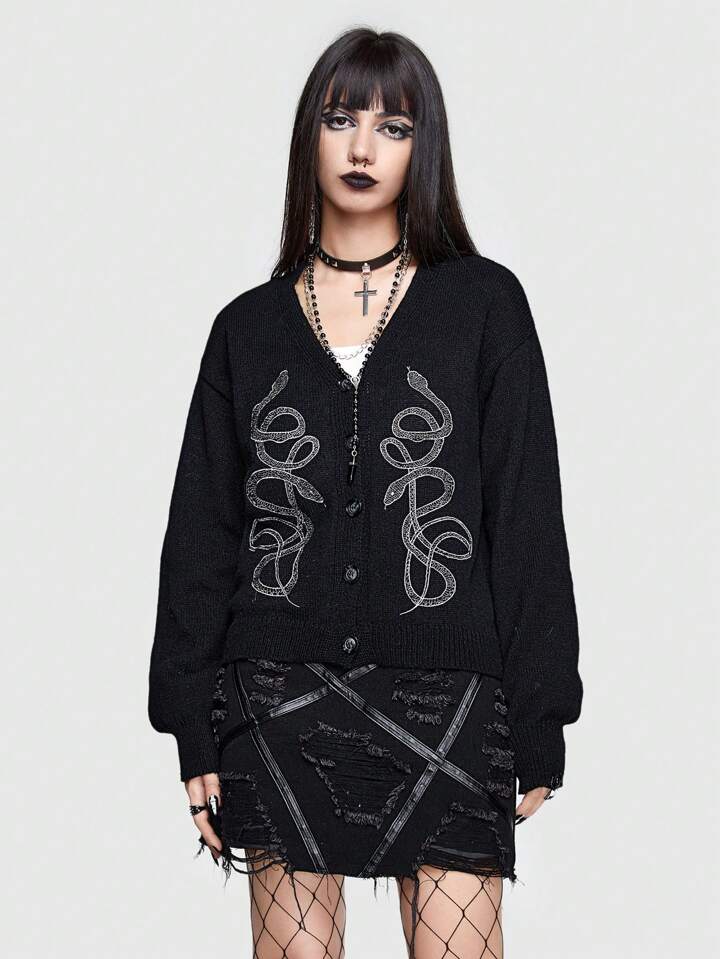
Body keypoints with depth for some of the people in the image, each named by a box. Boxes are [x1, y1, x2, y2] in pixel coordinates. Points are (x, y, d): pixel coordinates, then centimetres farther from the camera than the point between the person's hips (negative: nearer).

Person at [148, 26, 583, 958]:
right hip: (279, 701, 2)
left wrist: (535, 728, -2)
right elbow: (201, 533, 10)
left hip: (442, 702, -1)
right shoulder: (251, 327, 9)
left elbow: (526, 520, 3)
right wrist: (195, 735, 5)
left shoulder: (483, 304, 5)